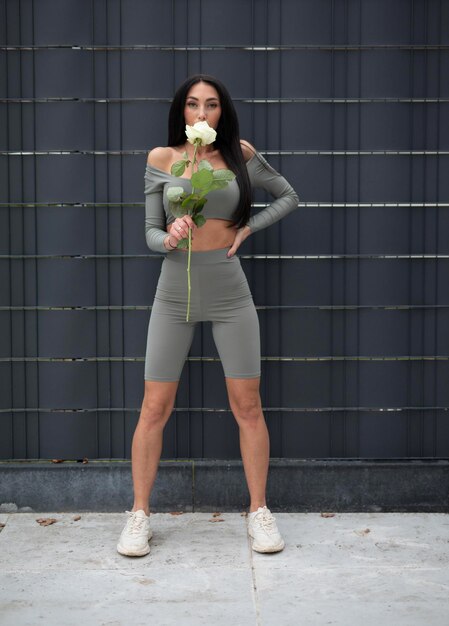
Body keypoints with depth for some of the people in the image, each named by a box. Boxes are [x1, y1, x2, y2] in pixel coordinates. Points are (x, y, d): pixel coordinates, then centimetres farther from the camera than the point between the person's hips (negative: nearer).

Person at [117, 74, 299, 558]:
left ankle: (258, 510, 18)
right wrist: (166, 239, -21)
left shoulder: (240, 154, 3)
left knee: (247, 408, 3)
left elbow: (288, 196, 15)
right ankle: (139, 514, 15)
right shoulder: (161, 159, 1)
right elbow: (150, 232, 2)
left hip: (230, 294, 1)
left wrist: (248, 228, 2)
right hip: (175, 294, 0)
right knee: (154, 409, 1)